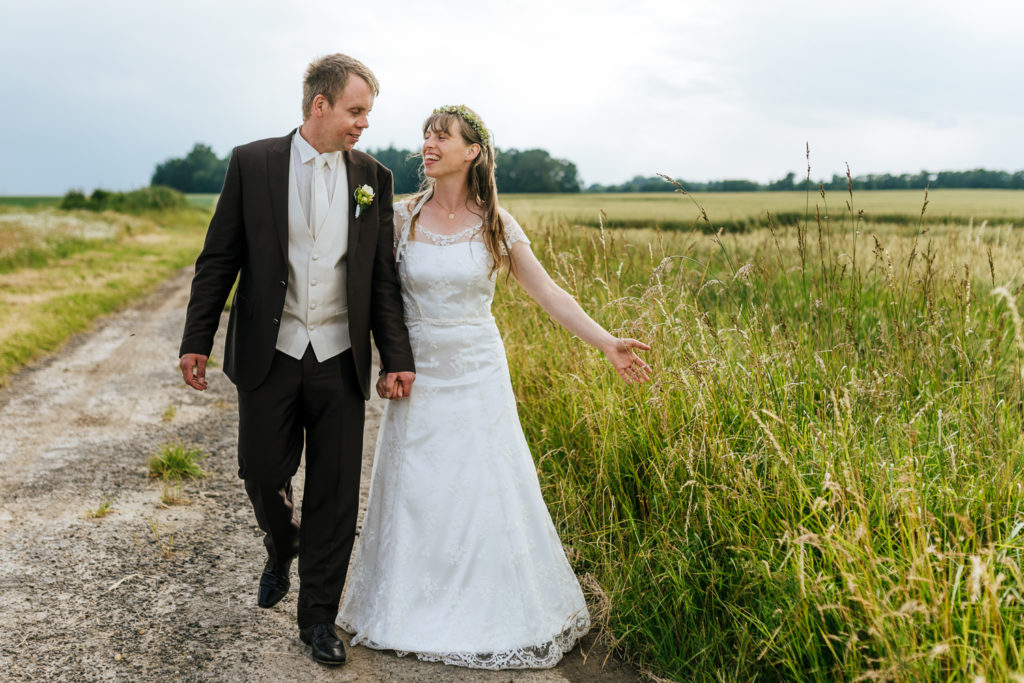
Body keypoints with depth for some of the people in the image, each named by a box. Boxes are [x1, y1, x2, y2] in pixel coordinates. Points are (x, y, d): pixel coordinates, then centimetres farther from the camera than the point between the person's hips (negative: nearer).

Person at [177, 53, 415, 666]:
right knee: (264, 475, 9)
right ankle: (282, 552, 43)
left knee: (335, 491, 5)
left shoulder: (373, 178, 4)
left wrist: (397, 355, -2)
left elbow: (383, 276, 4)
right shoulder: (252, 163, -1)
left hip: (340, 361, 1)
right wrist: (197, 341, -2)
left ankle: (319, 616, 20)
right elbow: (219, 259, 1)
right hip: (269, 356, -1)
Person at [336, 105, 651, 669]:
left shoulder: (495, 224, -4)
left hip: (478, 375, -1)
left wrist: (607, 343, -9)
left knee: (487, 494, 4)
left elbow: (548, 293, -3)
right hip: (418, 379, 1)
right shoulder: (402, 217, -2)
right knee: (414, 498, 8)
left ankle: (492, 618, 24)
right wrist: (386, 364, -2)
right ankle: (412, 614, 27)